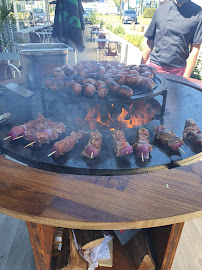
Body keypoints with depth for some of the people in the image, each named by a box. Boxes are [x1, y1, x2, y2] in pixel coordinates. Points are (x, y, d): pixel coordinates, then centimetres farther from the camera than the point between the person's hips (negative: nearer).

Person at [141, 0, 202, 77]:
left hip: (178, 71, -1)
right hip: (155, 67, 1)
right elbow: (150, 41, 6)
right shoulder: (161, 9, 4)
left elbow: (195, 49, -4)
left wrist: (186, 77, -8)